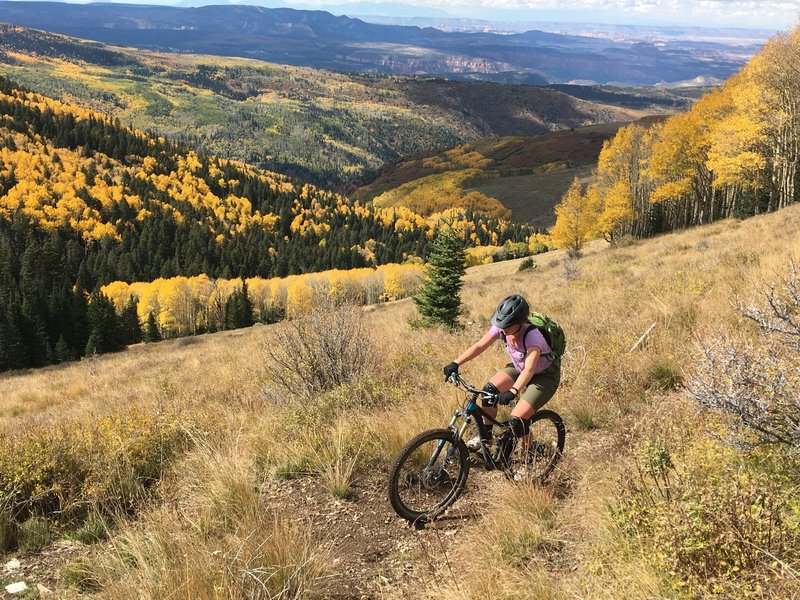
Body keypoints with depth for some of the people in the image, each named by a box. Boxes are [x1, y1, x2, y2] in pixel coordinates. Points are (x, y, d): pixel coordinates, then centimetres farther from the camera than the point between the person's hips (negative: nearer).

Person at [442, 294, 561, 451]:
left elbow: (529, 370, -49)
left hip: (545, 376, -6)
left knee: (517, 420, -20)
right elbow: (480, 346, -16)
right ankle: (486, 436, 2)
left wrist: (513, 392, -64)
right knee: (489, 389, -17)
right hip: (519, 367, 7)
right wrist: (455, 364, -26)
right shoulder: (501, 328, -19)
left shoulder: (533, 336, -37)